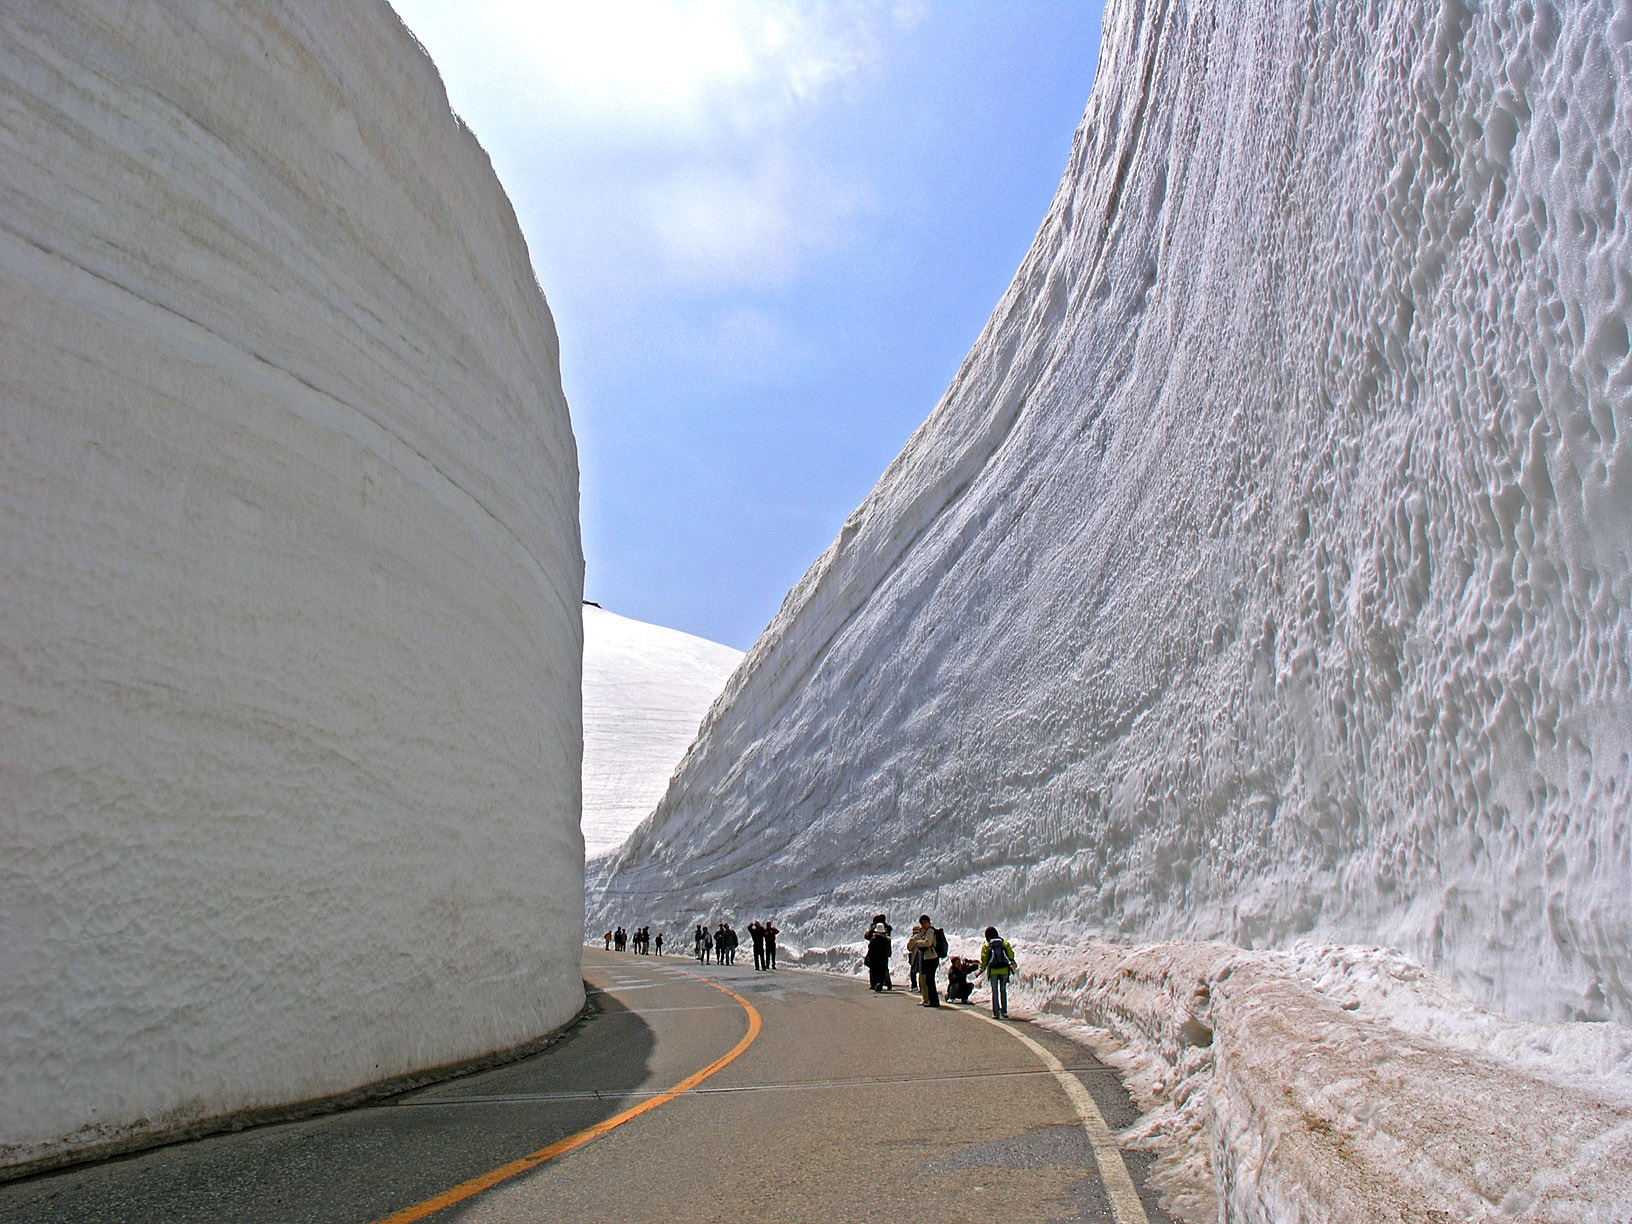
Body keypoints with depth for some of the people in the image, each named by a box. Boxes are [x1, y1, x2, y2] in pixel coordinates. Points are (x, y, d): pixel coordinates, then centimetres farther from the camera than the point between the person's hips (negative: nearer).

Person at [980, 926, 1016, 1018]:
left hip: (993, 970, -2)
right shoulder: (1005, 943, 6)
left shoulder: (986, 946, 1)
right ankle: (1004, 1011, 16)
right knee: (1003, 990, 17)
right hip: (1004, 969, 2)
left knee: (995, 992, 4)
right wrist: (1013, 966, 21)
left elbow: (984, 959, -1)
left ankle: (996, 1013, 0)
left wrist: (982, 969, 11)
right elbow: (1011, 955, 9)